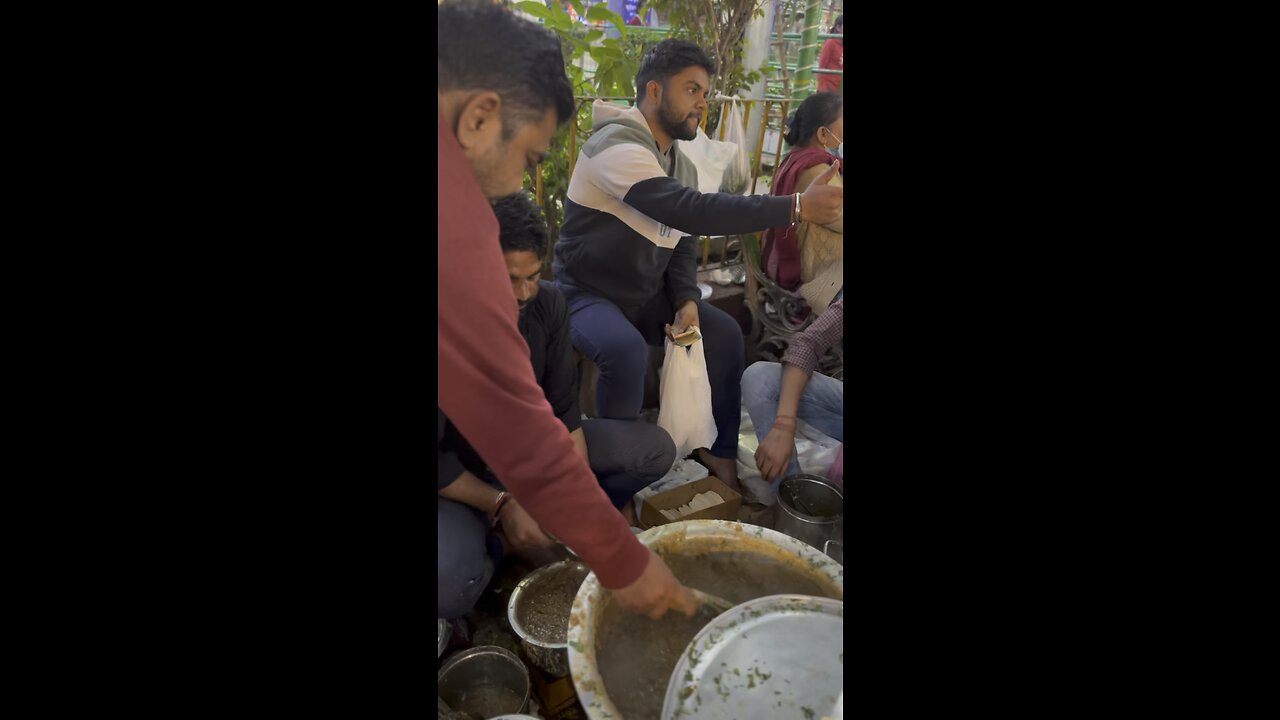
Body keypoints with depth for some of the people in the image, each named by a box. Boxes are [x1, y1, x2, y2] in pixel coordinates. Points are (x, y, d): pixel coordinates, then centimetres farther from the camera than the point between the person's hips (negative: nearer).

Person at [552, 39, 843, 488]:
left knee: (725, 332, -3)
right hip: (588, 294, -8)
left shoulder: (681, 163, 7)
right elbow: (689, 212, -37)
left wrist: (687, 300, -13)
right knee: (627, 350, -35)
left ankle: (718, 448, 11)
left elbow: (682, 241, 8)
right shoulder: (618, 145, -24)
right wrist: (796, 208, -38)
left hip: (647, 295, 8)